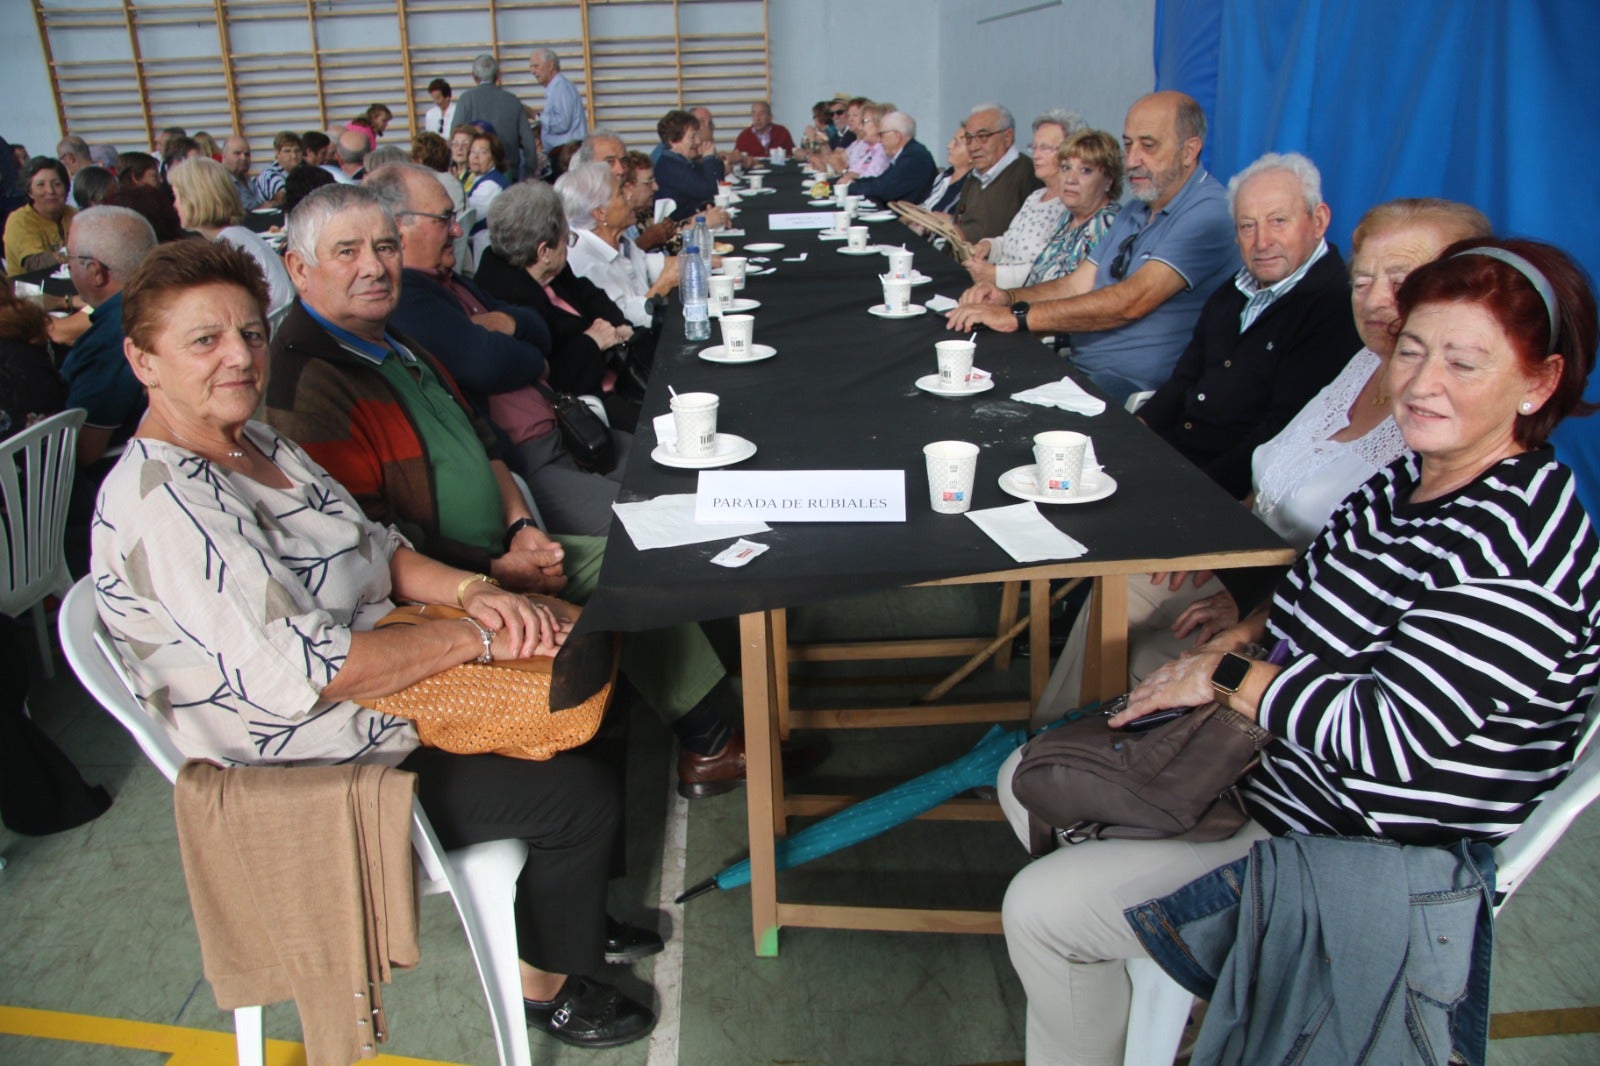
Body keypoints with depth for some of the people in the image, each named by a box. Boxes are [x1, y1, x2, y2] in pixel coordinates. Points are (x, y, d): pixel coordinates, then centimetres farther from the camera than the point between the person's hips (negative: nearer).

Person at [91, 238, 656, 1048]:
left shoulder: (254, 443, 4)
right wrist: (476, 636, -25)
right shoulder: (160, 502, -26)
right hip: (311, 773, -9)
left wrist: (470, 588, -8)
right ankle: (547, 985, 19)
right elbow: (297, 674, -32)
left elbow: (371, 547, 11)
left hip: (374, 674, 9)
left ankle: (572, 906, 30)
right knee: (583, 793, -8)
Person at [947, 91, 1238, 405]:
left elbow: (1132, 301, -24)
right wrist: (1008, 297, -5)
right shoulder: (1136, 212, 18)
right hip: (1077, 367, 9)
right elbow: (1077, 287, 15)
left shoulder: (1208, 214, -14)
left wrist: (1017, 316, -25)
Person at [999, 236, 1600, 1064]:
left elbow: (1384, 737, -31)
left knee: (1038, 909, -11)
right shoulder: (1412, 478, 1)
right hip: (1267, 760, 10)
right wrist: (1246, 634, -1)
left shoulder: (1513, 551, -28)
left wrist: (1228, 675, -19)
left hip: (1335, 851, -10)